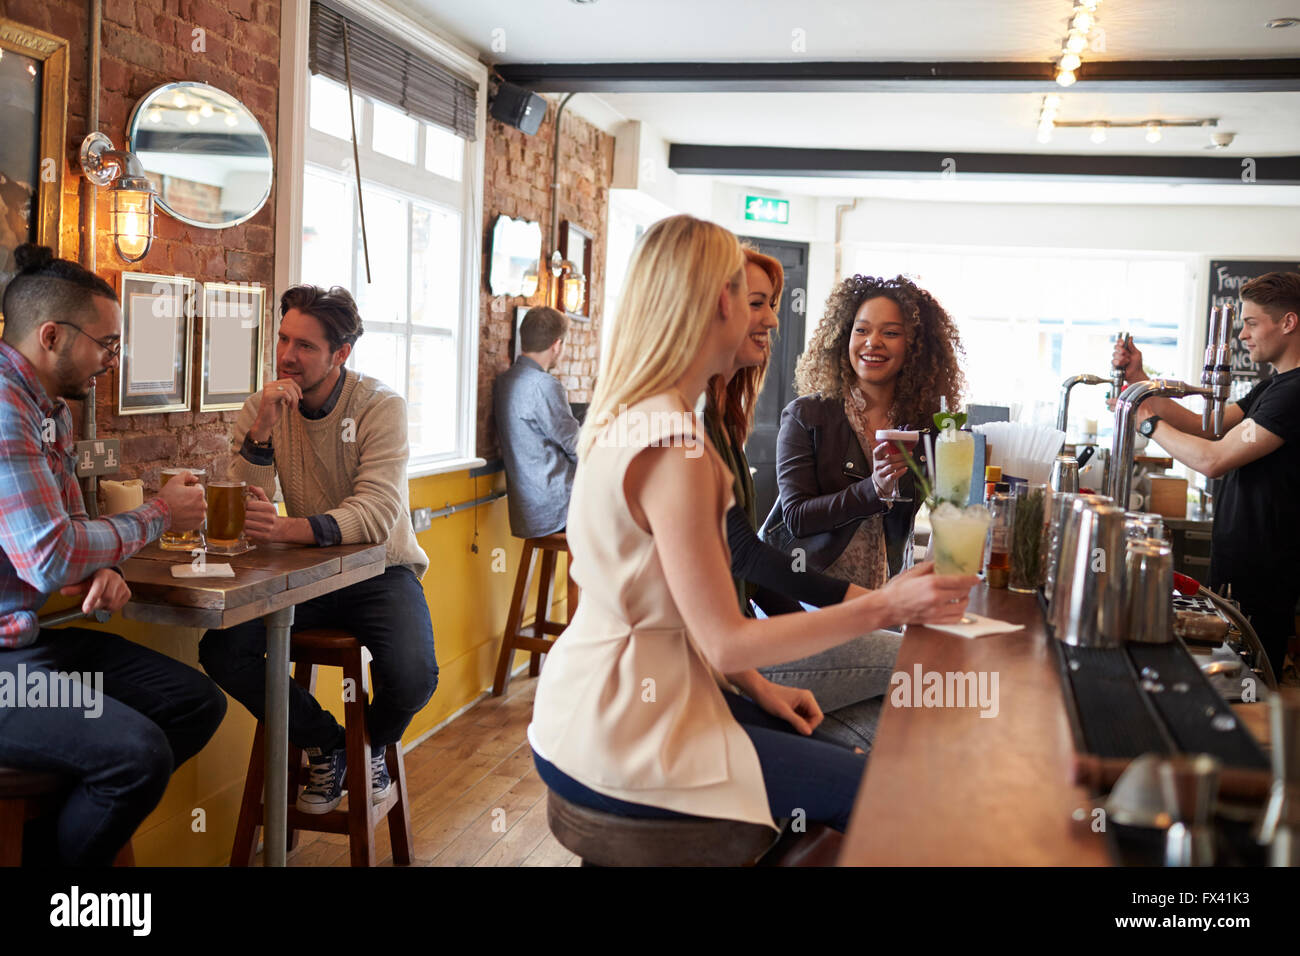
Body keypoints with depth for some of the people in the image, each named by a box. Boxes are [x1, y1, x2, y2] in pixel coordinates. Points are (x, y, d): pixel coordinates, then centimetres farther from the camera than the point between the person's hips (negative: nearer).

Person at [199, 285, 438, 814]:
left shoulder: (381, 406, -12)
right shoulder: (263, 409, -1)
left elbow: (376, 516, -25)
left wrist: (287, 528, -42)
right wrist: (262, 428, -25)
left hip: (380, 571, -3)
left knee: (412, 675, -30)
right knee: (220, 651, -20)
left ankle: (373, 745, 9)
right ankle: (326, 745, 4)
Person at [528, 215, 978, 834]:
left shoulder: (622, 416, 7)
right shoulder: (674, 446, -24)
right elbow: (725, 642, -21)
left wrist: (757, 686, 8)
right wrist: (884, 607, -15)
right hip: (616, 739, -10)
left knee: (821, 742, 17)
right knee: (863, 786, -2)